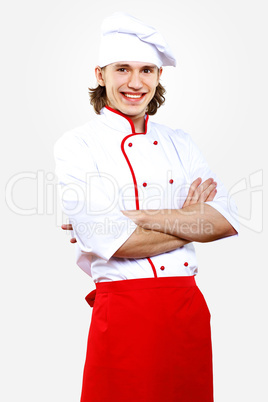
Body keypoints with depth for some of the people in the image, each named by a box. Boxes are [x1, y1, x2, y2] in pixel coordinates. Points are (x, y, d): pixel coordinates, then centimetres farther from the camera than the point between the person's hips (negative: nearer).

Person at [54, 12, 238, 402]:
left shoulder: (179, 143, 10)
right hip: (124, 309, -4)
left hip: (190, 307, 5)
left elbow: (227, 221, -3)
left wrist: (139, 216, -14)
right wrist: (188, 222, -4)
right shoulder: (77, 145, -4)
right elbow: (113, 242, -16)